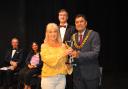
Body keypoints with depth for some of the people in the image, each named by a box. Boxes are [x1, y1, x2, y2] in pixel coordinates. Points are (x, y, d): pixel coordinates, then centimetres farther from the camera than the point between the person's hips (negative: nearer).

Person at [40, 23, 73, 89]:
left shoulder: (63, 46, 7)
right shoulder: (44, 46, 0)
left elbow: (66, 61, 12)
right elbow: (47, 59, -15)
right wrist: (62, 53, -22)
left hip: (62, 77, 2)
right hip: (48, 77, -2)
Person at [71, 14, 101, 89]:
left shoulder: (94, 35, -8)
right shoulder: (73, 37, 7)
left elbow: (95, 53, -18)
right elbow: (72, 53, 12)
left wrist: (79, 54, -28)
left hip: (91, 73, -4)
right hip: (77, 74, 4)